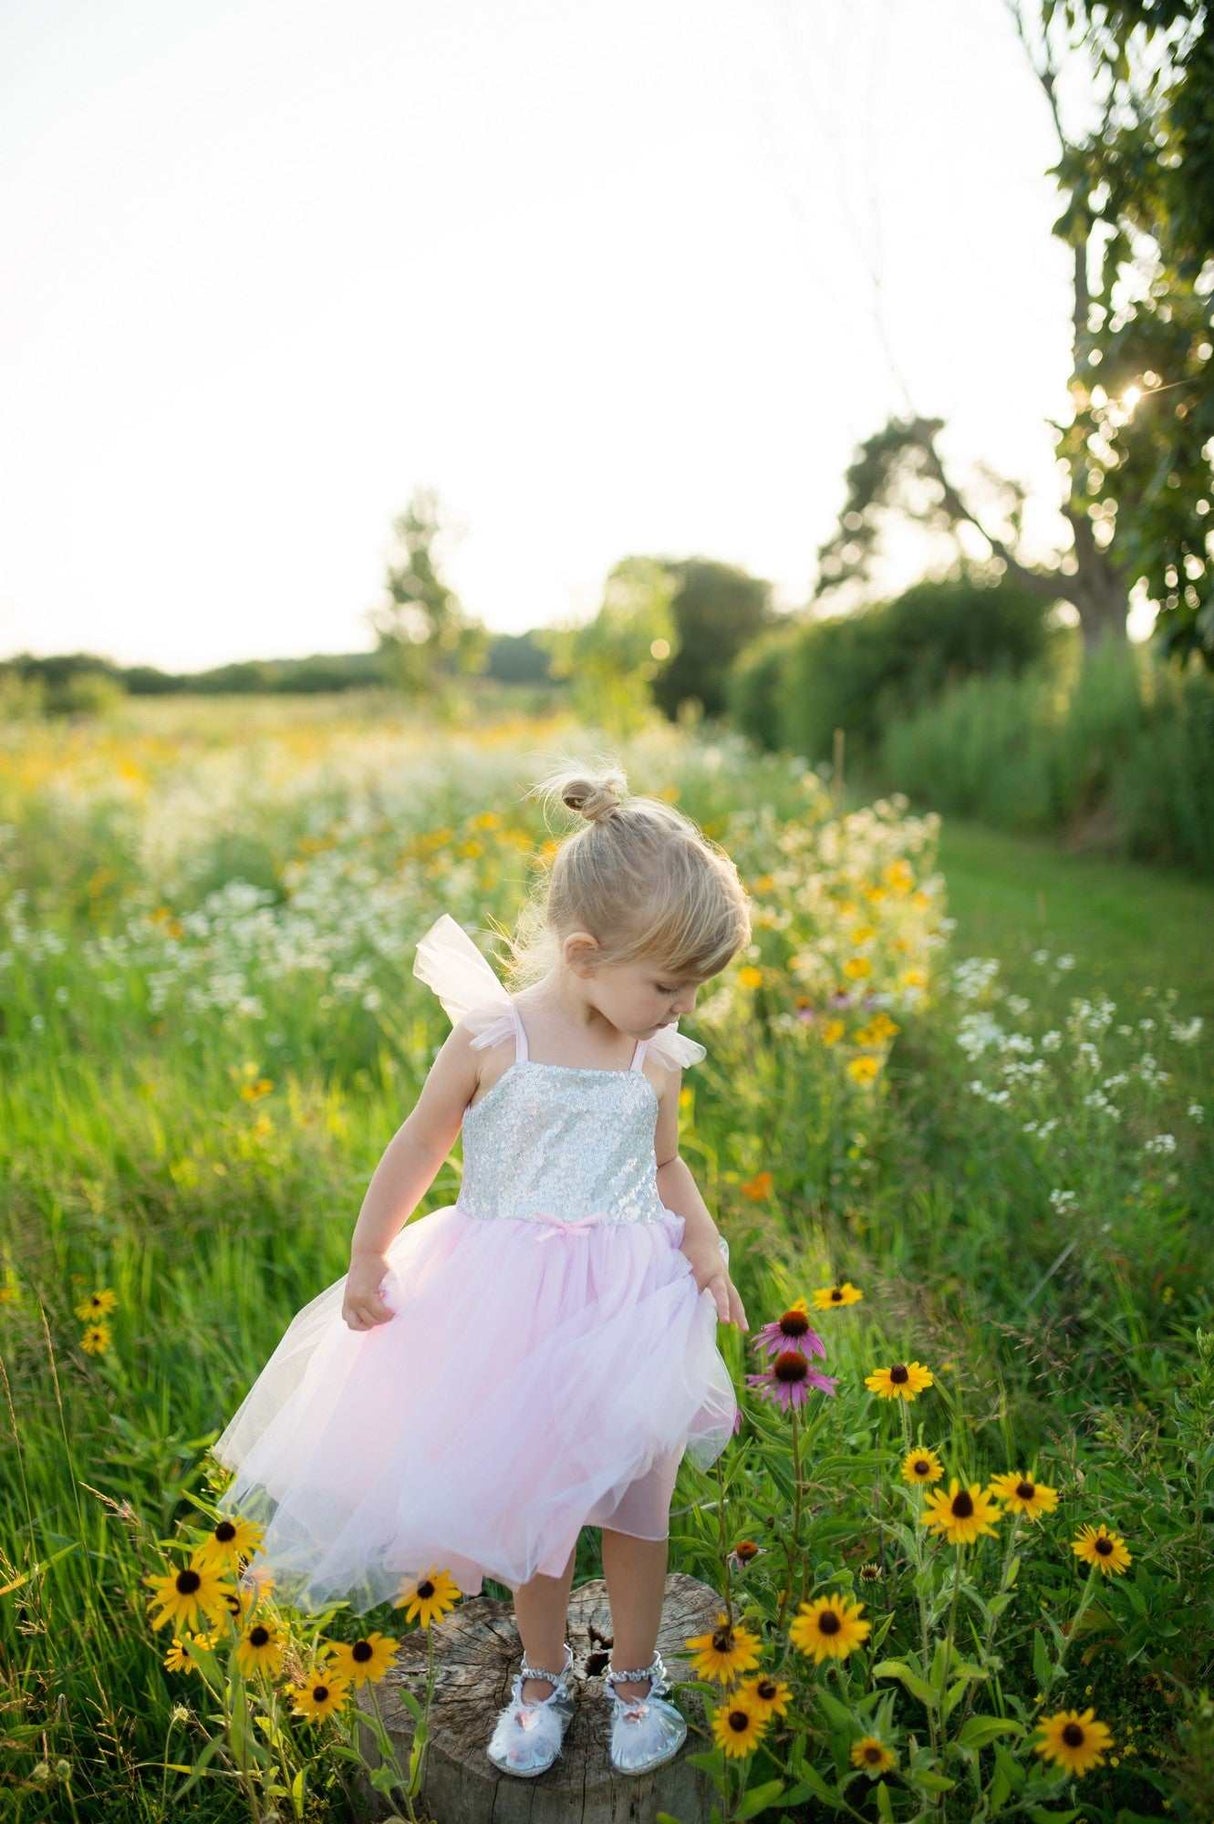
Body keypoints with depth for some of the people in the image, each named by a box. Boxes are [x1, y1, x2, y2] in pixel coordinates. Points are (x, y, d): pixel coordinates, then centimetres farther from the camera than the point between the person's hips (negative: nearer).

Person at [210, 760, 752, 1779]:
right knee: (528, 1503, 15)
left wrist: (706, 1248, -4)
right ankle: (544, 1675, 41)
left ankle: (636, 1675, 39)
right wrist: (369, 1260, 5)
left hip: (630, 1305, 2)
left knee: (635, 1504, 13)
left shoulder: (658, 1063, -4)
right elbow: (417, 1152, -1)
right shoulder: (491, 1038, -13)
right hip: (511, 1310, -2)